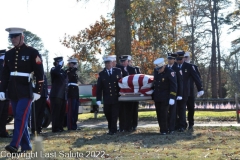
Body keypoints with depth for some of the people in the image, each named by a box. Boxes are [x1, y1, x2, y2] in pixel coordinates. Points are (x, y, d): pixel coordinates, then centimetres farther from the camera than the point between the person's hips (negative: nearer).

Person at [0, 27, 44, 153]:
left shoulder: (32, 52, -5)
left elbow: (39, 73, -6)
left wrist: (37, 91, -9)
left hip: (26, 91, -6)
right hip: (13, 91, 6)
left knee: (21, 117, -13)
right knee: (19, 118, 8)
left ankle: (15, 145, -17)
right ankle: (26, 145, 16)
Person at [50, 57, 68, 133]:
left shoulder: (63, 71, 20)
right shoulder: (53, 69, -2)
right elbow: (55, 71, -29)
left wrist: (66, 95, 18)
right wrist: (59, 65, -14)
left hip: (62, 95, 8)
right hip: (56, 95, -8)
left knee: (62, 112, 8)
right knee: (56, 112, -7)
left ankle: (60, 127, 15)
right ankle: (55, 128, -5)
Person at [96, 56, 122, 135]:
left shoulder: (118, 71, 4)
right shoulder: (101, 74, 4)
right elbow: (99, 88, 1)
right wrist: (98, 99, -6)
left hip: (116, 98, -1)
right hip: (107, 99, 1)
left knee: (114, 115, -2)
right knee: (108, 115, 8)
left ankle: (113, 130, 4)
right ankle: (110, 128, 25)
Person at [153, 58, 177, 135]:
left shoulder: (170, 72, -11)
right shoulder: (156, 72, 8)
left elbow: (174, 85, -12)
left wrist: (172, 98, -17)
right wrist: (153, 95, 22)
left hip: (165, 98, -6)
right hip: (157, 97, 6)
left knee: (163, 114, -9)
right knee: (159, 114, 7)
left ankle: (164, 130, -3)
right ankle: (162, 128, 15)